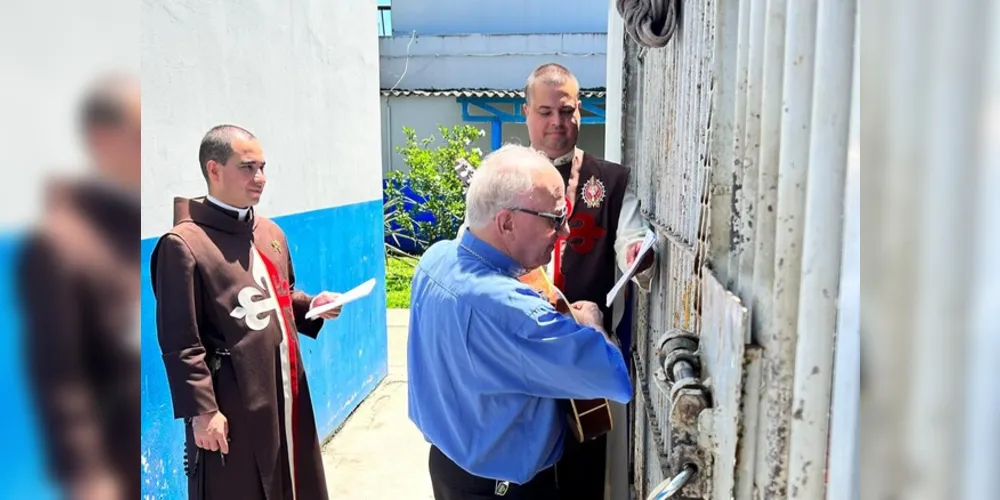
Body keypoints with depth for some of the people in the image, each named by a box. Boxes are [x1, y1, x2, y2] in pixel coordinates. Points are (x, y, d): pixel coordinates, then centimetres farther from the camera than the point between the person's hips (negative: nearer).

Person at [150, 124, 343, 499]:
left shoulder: (271, 233, 11)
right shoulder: (184, 244, -14)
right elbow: (180, 342, -16)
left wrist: (312, 306, 3)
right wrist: (201, 410, -18)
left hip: (286, 394, 8)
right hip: (233, 405, -7)